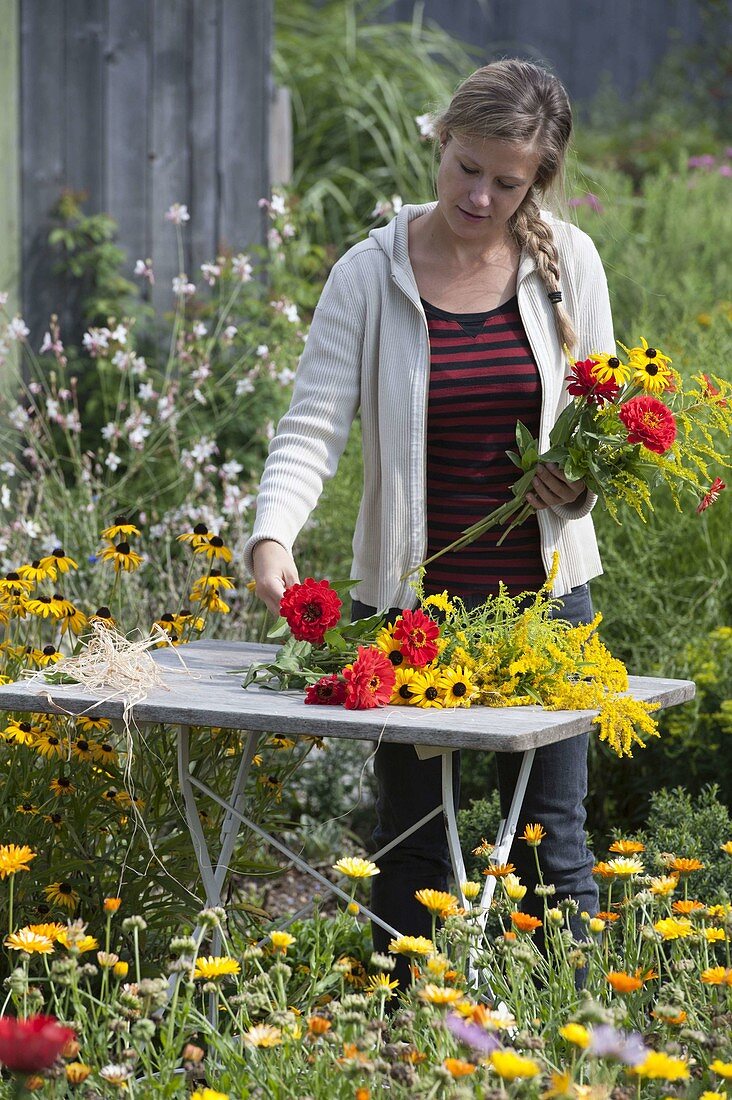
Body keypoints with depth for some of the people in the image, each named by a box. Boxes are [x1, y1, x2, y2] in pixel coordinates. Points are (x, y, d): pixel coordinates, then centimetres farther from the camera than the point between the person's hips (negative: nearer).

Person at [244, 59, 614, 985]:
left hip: (544, 592, 1)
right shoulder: (371, 274, -6)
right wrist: (272, 537, -29)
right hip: (409, 596, -1)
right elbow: (313, 425, -12)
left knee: (552, 842, 7)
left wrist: (586, 478, -12)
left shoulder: (567, 263, 0)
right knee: (412, 846, 6)